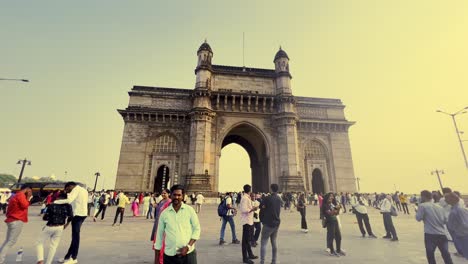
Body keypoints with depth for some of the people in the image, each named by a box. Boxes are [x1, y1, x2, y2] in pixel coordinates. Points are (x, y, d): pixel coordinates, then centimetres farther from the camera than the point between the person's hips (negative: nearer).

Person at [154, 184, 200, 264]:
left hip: (188, 254, -1)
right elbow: (159, 235, 6)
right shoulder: (164, 213, 1)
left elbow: (197, 229, -1)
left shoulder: (190, 210, -4)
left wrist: (188, 246, -12)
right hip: (169, 255, 2)